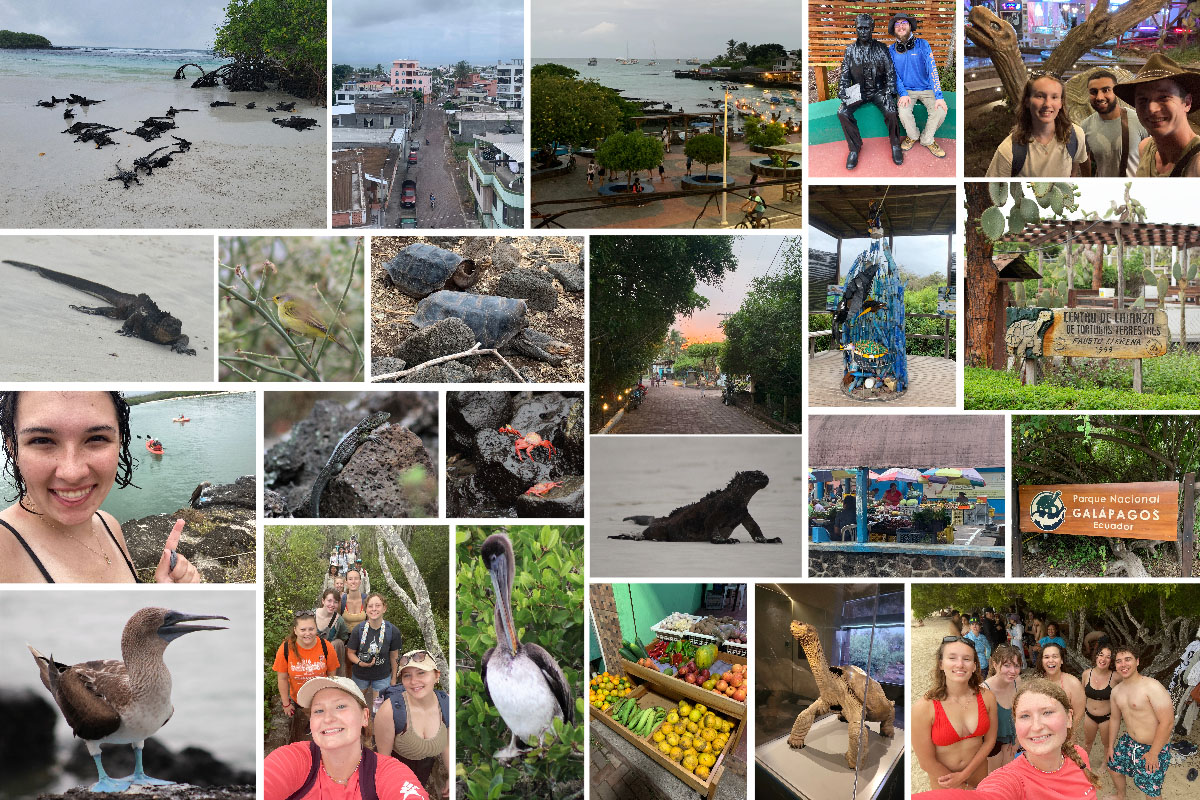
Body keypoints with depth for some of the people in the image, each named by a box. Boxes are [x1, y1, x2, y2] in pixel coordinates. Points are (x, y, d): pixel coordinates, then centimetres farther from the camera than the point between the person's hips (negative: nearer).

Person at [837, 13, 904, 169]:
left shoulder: (881, 49, 1)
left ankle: (895, 145, -3)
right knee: (842, 112, -25)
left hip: (878, 90, -2)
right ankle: (854, 148, -8)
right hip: (858, 91, 2)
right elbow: (844, 75, 6)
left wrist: (888, 94, -11)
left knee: (891, 112, -29)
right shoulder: (850, 50, 4)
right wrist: (843, 94, -9)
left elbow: (890, 73, 2)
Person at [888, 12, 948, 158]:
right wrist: (903, 94, -18)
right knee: (903, 112, -31)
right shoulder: (891, 50, 2)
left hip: (926, 88, 0)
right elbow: (894, 74, 0)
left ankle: (927, 140, 2)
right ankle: (913, 136, 3)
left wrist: (938, 96, -20)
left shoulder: (922, 45, -4)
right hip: (907, 90, 0)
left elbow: (932, 69, -11)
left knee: (940, 110, -26)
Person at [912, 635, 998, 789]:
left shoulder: (987, 697, -11)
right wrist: (964, 788, -10)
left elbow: (990, 740, -2)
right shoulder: (924, 707, -22)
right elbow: (927, 762, -17)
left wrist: (964, 775, -12)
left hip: (978, 770, 3)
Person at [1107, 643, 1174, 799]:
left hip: (1153, 748, -8)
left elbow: (1167, 722, -24)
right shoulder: (1116, 690, 3)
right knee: (1113, 766, 22)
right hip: (1129, 742, 8)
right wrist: (1111, 745, 18)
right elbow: (1115, 718, 18)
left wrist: (1153, 754, -20)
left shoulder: (1152, 687, -23)